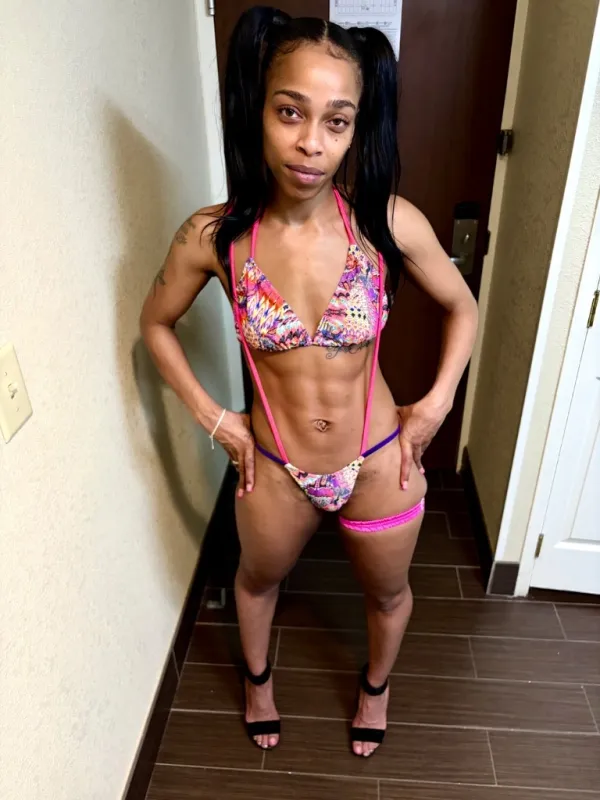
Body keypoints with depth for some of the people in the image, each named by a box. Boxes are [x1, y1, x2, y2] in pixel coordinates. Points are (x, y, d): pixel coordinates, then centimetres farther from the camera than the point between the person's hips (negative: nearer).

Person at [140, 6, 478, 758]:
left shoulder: (390, 222, -19)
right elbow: (155, 324, 0)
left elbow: (462, 308, -1)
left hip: (380, 464, 0)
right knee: (258, 579, 29)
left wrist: (435, 405, -7)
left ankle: (376, 683, 63)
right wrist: (212, 417, -4)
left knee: (387, 592, 26)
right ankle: (258, 675, 65)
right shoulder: (212, 237, -19)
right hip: (273, 468, 1)